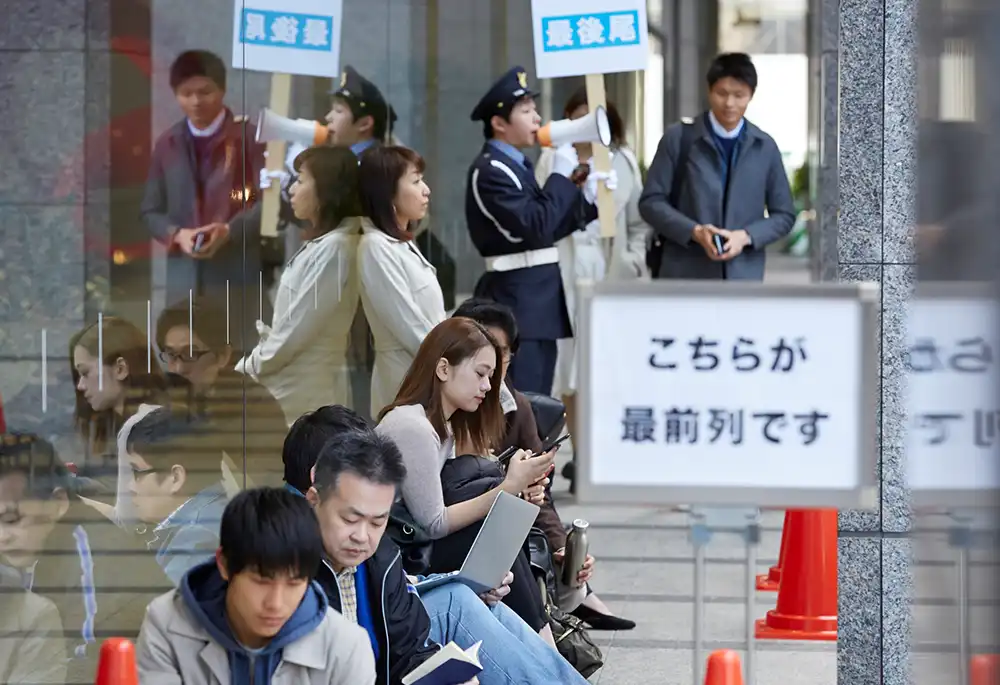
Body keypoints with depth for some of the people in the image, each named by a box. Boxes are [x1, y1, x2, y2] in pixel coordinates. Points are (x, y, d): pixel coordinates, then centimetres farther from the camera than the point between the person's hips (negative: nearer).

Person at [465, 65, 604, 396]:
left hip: (536, 301, 10)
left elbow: (547, 229, 17)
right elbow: (535, 226, -22)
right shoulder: (490, 170, -14)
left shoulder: (516, 166, 17)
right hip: (515, 302, -10)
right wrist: (561, 176, -14)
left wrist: (586, 200, 5)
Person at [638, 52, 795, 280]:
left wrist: (746, 236, -9)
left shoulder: (765, 148, 7)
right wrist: (694, 231, -16)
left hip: (743, 279, 2)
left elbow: (784, 214, 11)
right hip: (686, 277, -2)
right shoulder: (679, 139, 1)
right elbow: (651, 202, 0)